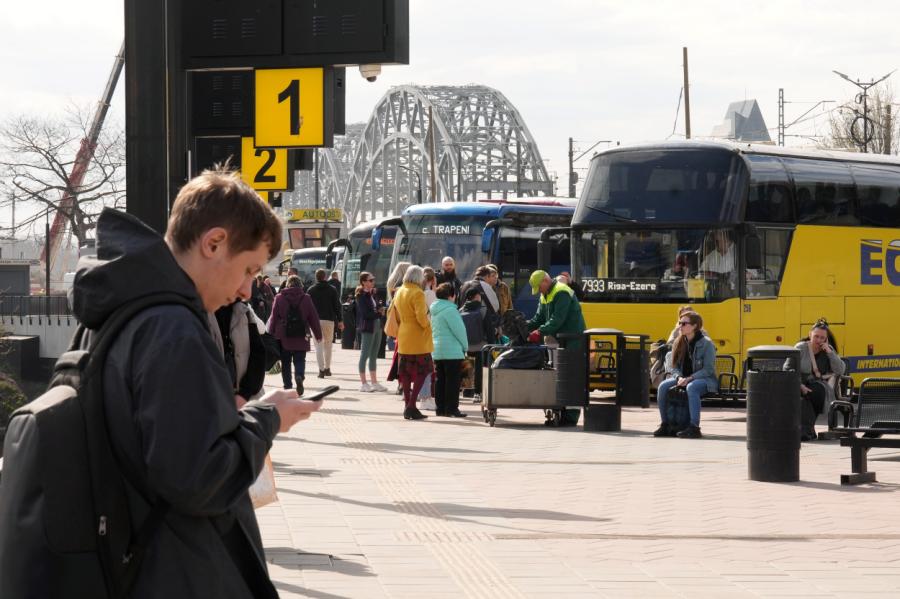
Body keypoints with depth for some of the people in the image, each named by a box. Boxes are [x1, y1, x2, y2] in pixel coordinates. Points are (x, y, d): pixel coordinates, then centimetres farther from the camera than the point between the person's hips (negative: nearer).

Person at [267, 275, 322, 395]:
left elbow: (273, 317, 1)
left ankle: (287, 387, 8)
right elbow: (314, 318, 4)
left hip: (283, 337, 0)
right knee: (300, 360, 5)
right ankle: (299, 376, -24)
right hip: (301, 338, 0)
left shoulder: (279, 298, -1)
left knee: (285, 363, 10)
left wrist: (271, 334, 10)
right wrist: (318, 335, 12)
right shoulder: (306, 299, 1)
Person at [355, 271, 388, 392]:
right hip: (367, 328, -8)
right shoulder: (361, 296, -11)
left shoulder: (372, 294, 12)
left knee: (374, 356, 12)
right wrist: (379, 313, -8)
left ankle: (374, 382, 17)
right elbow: (366, 313, -18)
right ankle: (363, 383, 2)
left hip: (377, 327, 8)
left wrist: (380, 311, -8)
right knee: (365, 355, -2)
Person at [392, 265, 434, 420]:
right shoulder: (417, 293, -14)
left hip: (403, 338, 8)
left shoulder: (399, 292, 12)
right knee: (421, 372, -3)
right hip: (418, 338, -8)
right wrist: (427, 325, -3)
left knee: (406, 373, 10)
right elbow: (421, 317, -20)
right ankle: (411, 406, -11)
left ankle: (407, 407, 11)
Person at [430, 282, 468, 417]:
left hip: (436, 350, 8)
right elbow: (459, 329, -15)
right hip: (452, 351, -8)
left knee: (440, 380, 11)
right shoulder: (449, 310, -15)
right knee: (452, 381, -4)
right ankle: (451, 409, -5)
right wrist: (465, 346, -1)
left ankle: (440, 407, 14)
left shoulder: (435, 310, 12)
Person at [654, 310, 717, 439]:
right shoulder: (680, 343, 6)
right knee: (663, 386, -21)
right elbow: (675, 367, 8)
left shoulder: (706, 343, -11)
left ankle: (694, 428, -42)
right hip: (683, 379, 6)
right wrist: (679, 378, -14)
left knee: (691, 387, -40)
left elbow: (708, 369, -15)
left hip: (705, 380, -6)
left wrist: (689, 379, -24)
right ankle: (665, 425, -12)